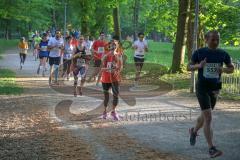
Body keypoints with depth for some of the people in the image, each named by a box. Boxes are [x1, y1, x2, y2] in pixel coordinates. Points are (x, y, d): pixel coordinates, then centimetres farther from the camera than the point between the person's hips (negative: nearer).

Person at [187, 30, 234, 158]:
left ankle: (194, 131, 52)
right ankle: (211, 149, -13)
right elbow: (189, 67, 2)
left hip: (215, 88, 4)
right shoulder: (199, 53, -7)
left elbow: (232, 68, 10)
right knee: (208, 117, -14)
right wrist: (198, 66, -19)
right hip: (202, 87, -4)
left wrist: (224, 70, -13)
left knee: (204, 115, 21)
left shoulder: (223, 54, 0)